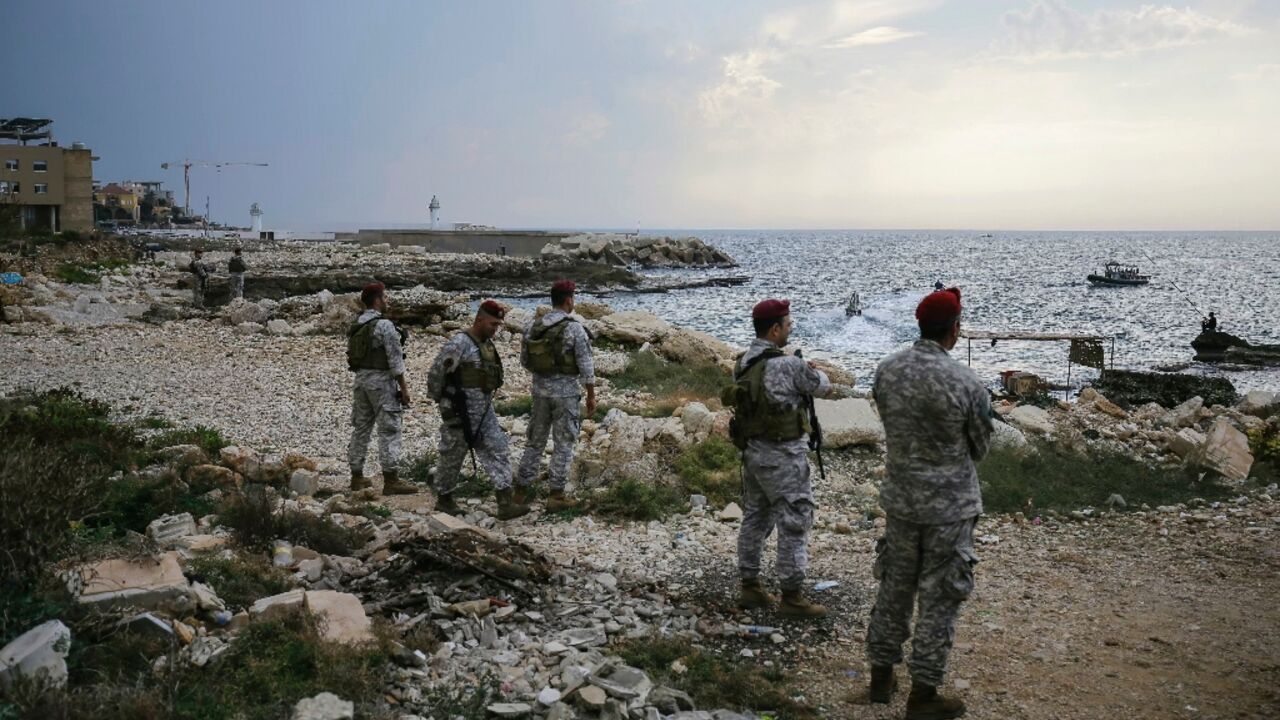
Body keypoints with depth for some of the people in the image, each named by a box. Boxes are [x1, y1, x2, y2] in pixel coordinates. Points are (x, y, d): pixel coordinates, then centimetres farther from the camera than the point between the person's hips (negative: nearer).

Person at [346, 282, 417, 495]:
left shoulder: (354, 326, 10)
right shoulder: (384, 325, -15)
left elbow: (351, 356, 15)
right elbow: (395, 359, -16)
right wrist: (403, 387, -11)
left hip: (360, 379, 8)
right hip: (381, 381, -8)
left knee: (360, 428, 13)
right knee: (389, 430, -5)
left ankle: (357, 477, 19)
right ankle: (391, 480, -6)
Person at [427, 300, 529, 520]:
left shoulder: (488, 344, 10)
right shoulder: (459, 343, -16)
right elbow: (435, 374, -14)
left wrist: (486, 401, 19)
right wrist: (443, 403, -7)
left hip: (485, 410, 8)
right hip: (461, 411, -8)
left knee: (497, 451, -1)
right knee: (453, 455, 7)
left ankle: (505, 503, -4)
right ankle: (444, 498, 25)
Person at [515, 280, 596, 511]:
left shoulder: (533, 326, 0)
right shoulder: (574, 328, -15)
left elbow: (525, 360, 9)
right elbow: (586, 366, -13)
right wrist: (591, 396, -2)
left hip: (541, 390, 5)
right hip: (566, 392, -5)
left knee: (535, 441, 16)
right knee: (564, 444, 5)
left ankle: (521, 490, 18)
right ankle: (556, 495, 7)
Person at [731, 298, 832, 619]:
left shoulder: (743, 363, 4)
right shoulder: (786, 365, -21)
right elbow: (822, 385, -7)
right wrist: (816, 373, 16)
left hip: (753, 450, 9)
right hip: (782, 455, -8)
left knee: (755, 519, 16)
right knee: (794, 523, 1)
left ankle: (750, 587, 24)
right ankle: (792, 597, 6)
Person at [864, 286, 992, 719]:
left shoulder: (886, 371, -6)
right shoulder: (966, 383, -19)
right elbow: (980, 448, -4)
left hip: (901, 499, 5)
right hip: (950, 504, -5)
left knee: (894, 588, 18)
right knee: (938, 599, 7)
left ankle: (881, 676, 31)